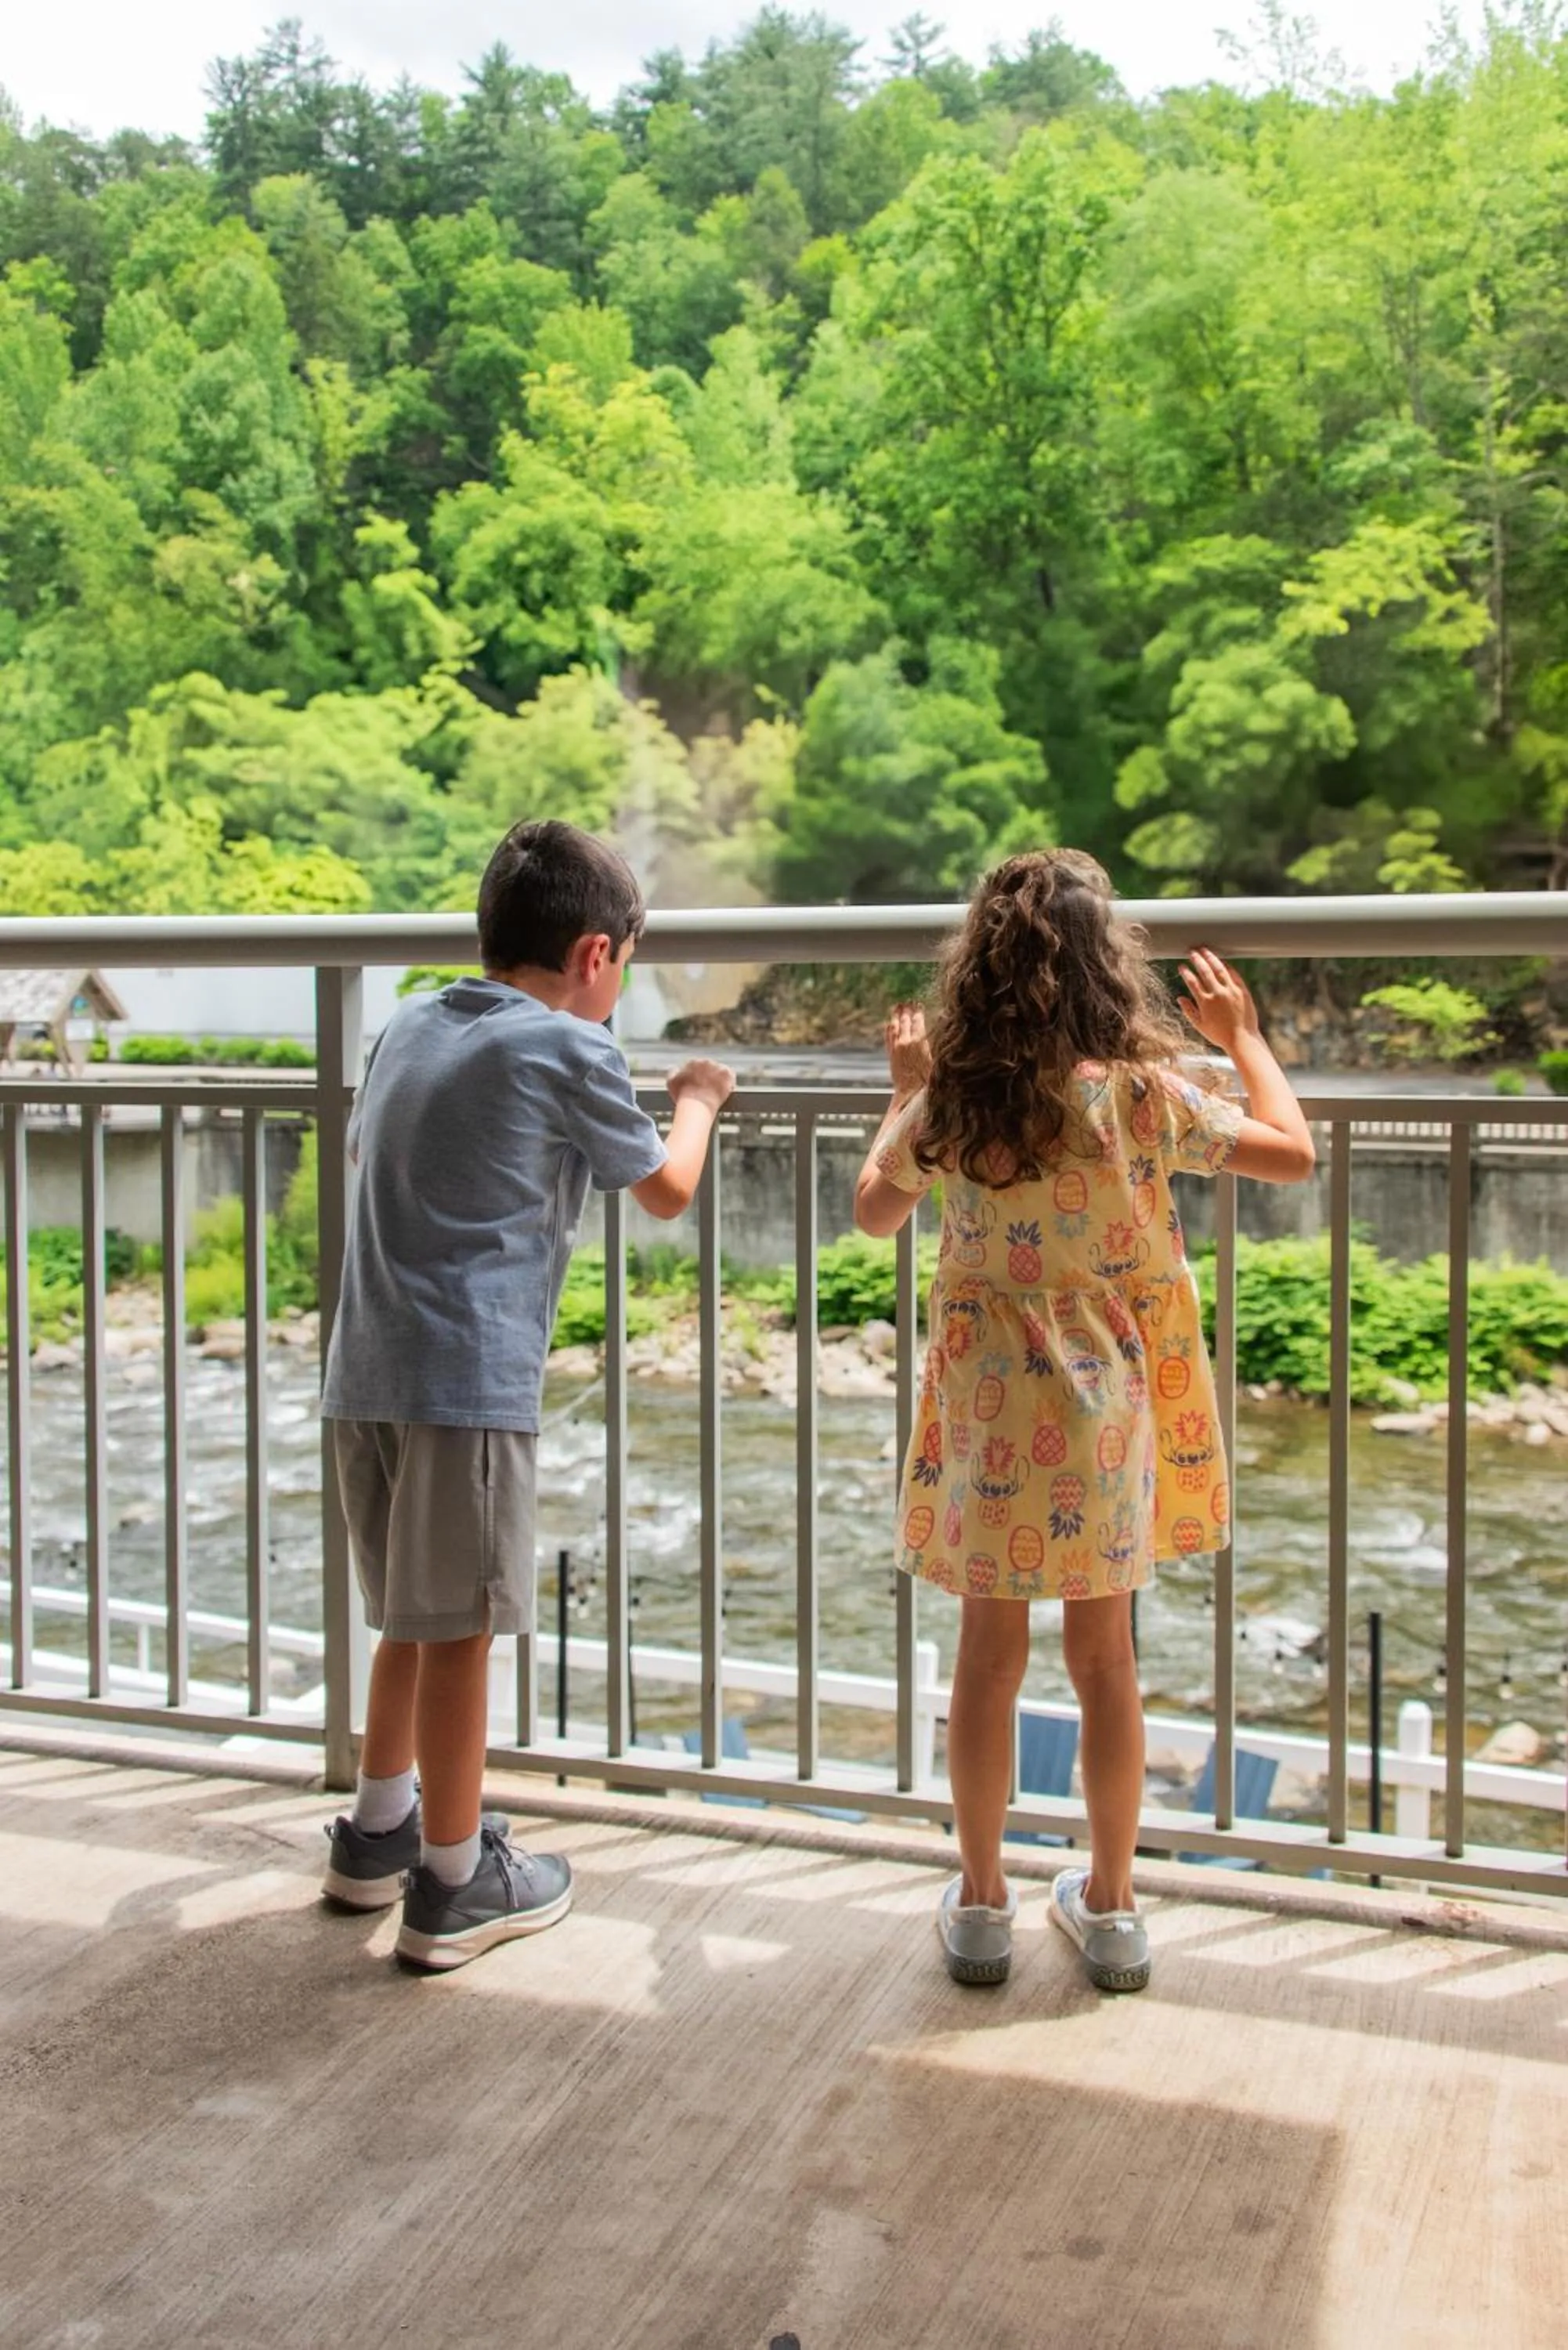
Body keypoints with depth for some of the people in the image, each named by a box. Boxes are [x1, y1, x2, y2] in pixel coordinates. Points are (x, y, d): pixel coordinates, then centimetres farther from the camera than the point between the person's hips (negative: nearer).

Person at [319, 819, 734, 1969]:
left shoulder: (410, 1024, 13)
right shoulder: (570, 1049, -6)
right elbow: (667, 1189, 7)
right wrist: (696, 1102, 24)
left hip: (365, 1369, 7)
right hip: (470, 1375, -7)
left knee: (413, 1613, 21)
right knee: (457, 1628, 3)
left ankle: (380, 1830, 36)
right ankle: (454, 1884, 16)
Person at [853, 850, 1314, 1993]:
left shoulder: (950, 1104, -8)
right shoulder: (1143, 1096, -12)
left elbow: (875, 1209, 9)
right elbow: (1293, 1151, 1)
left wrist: (906, 1091, 21)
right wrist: (1242, 1035, 14)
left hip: (988, 1411, 1)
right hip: (1104, 1418, 0)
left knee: (989, 1656, 12)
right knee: (1106, 1657, 12)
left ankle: (981, 1904, 24)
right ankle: (1110, 1908, 26)